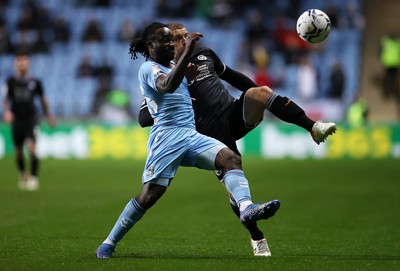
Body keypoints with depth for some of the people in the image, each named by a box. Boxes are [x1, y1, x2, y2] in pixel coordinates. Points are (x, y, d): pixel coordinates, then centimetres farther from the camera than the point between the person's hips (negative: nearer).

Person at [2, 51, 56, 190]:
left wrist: (49, 116, 16)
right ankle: (23, 174, 36)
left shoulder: (35, 82, 2)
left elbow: (42, 99, 13)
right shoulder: (10, 82, 0)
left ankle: (34, 177, -15)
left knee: (32, 147, -19)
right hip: (17, 120, 1)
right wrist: (7, 111, -25)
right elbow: (5, 100, -5)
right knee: (18, 152, 9)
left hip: (31, 119, -1)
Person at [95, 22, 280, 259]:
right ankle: (108, 244, 2)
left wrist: (189, 76, 15)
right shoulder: (149, 68, -2)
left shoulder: (173, 66, 24)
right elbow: (167, 86, -25)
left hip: (191, 135, 7)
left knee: (231, 158, -19)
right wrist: (187, 53, -32)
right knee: (149, 195, -11)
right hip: (167, 135, -7)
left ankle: (246, 208, -41)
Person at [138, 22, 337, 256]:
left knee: (259, 92, -27)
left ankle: (313, 128, -34)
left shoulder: (204, 54, 13)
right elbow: (143, 119, -6)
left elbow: (231, 76, 28)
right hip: (214, 136, -3)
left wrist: (262, 95, 26)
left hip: (235, 114, 3)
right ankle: (257, 239, 13)